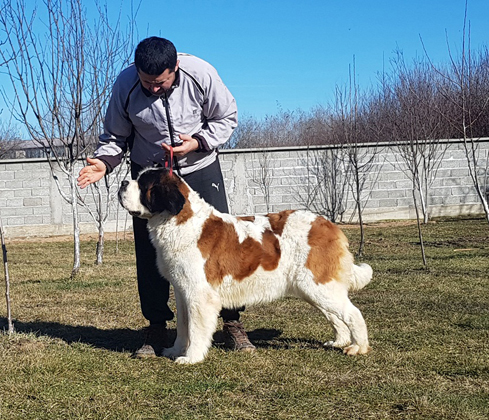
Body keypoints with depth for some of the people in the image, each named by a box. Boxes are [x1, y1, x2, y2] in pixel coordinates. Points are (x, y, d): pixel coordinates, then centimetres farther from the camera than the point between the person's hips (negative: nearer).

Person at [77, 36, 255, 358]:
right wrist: (104, 162, -23)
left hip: (200, 168, 0)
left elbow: (227, 118, -5)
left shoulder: (201, 74, -19)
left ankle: (232, 323, 8)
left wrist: (198, 142, -21)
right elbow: (115, 136, -3)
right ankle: (157, 329, 12)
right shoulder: (125, 84, -16)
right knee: (149, 253, -1)